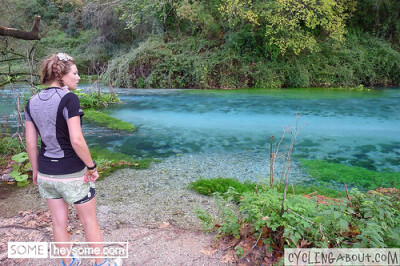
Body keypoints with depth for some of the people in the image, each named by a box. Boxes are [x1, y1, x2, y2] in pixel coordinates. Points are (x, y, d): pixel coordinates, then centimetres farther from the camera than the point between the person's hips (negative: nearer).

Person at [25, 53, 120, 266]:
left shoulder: (32, 102, 2)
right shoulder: (68, 98, -18)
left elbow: (30, 142, 5)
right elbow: (76, 140, -25)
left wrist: (35, 169, 16)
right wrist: (92, 166, -13)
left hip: (46, 174, 6)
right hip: (72, 174, -6)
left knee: (59, 222, 20)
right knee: (90, 222, 14)